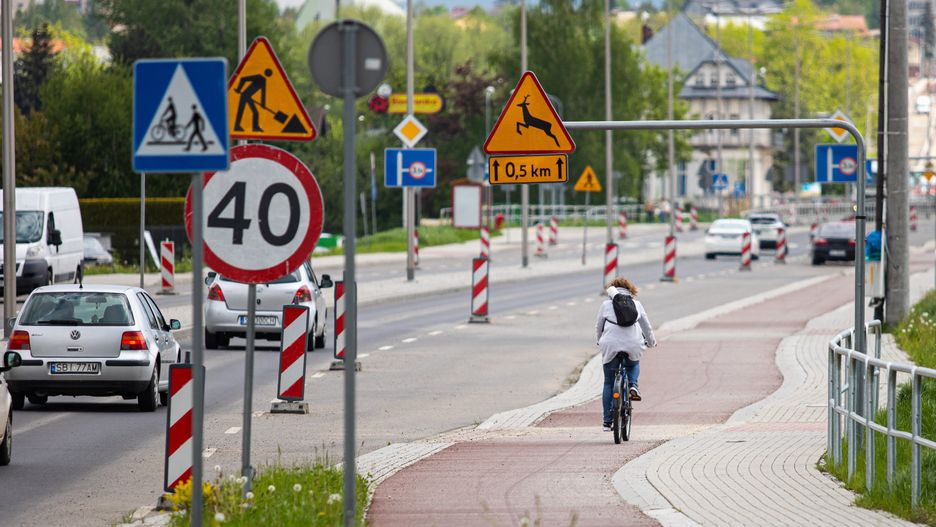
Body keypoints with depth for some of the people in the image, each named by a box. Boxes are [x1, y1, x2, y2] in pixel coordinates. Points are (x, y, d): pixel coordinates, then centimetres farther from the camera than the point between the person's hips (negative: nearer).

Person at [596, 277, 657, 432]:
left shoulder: (606, 304, 10)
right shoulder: (636, 304, 13)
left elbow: (599, 326, 17)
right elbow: (646, 326, 21)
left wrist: (600, 341, 37)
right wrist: (651, 341, 38)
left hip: (611, 345, -1)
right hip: (633, 345, 1)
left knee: (609, 384, 9)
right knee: (633, 365, 35)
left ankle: (607, 422, 9)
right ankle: (633, 385, 4)